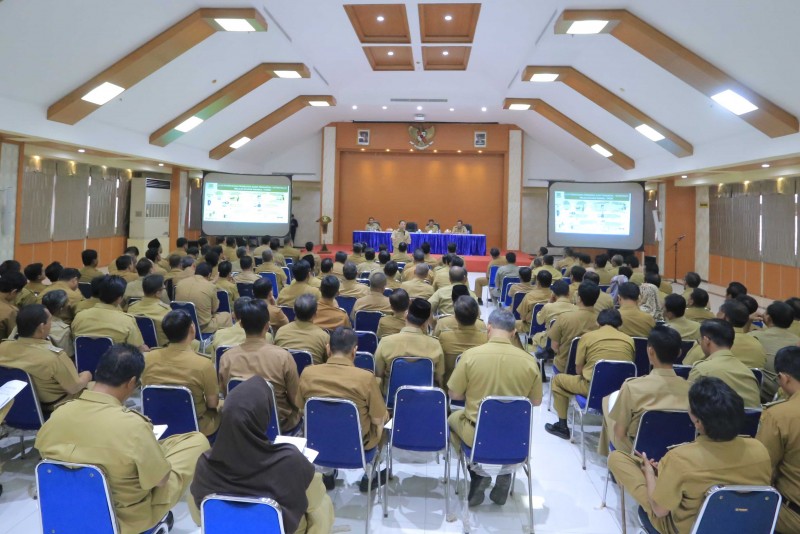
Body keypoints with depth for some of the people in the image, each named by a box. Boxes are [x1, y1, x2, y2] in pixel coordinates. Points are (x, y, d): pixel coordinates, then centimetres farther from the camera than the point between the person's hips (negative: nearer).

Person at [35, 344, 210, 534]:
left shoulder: (56, 416, -15)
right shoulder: (132, 425, -31)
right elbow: (161, 480, -18)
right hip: (127, 518, -6)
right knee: (198, 440, 7)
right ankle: (158, 518, 21)